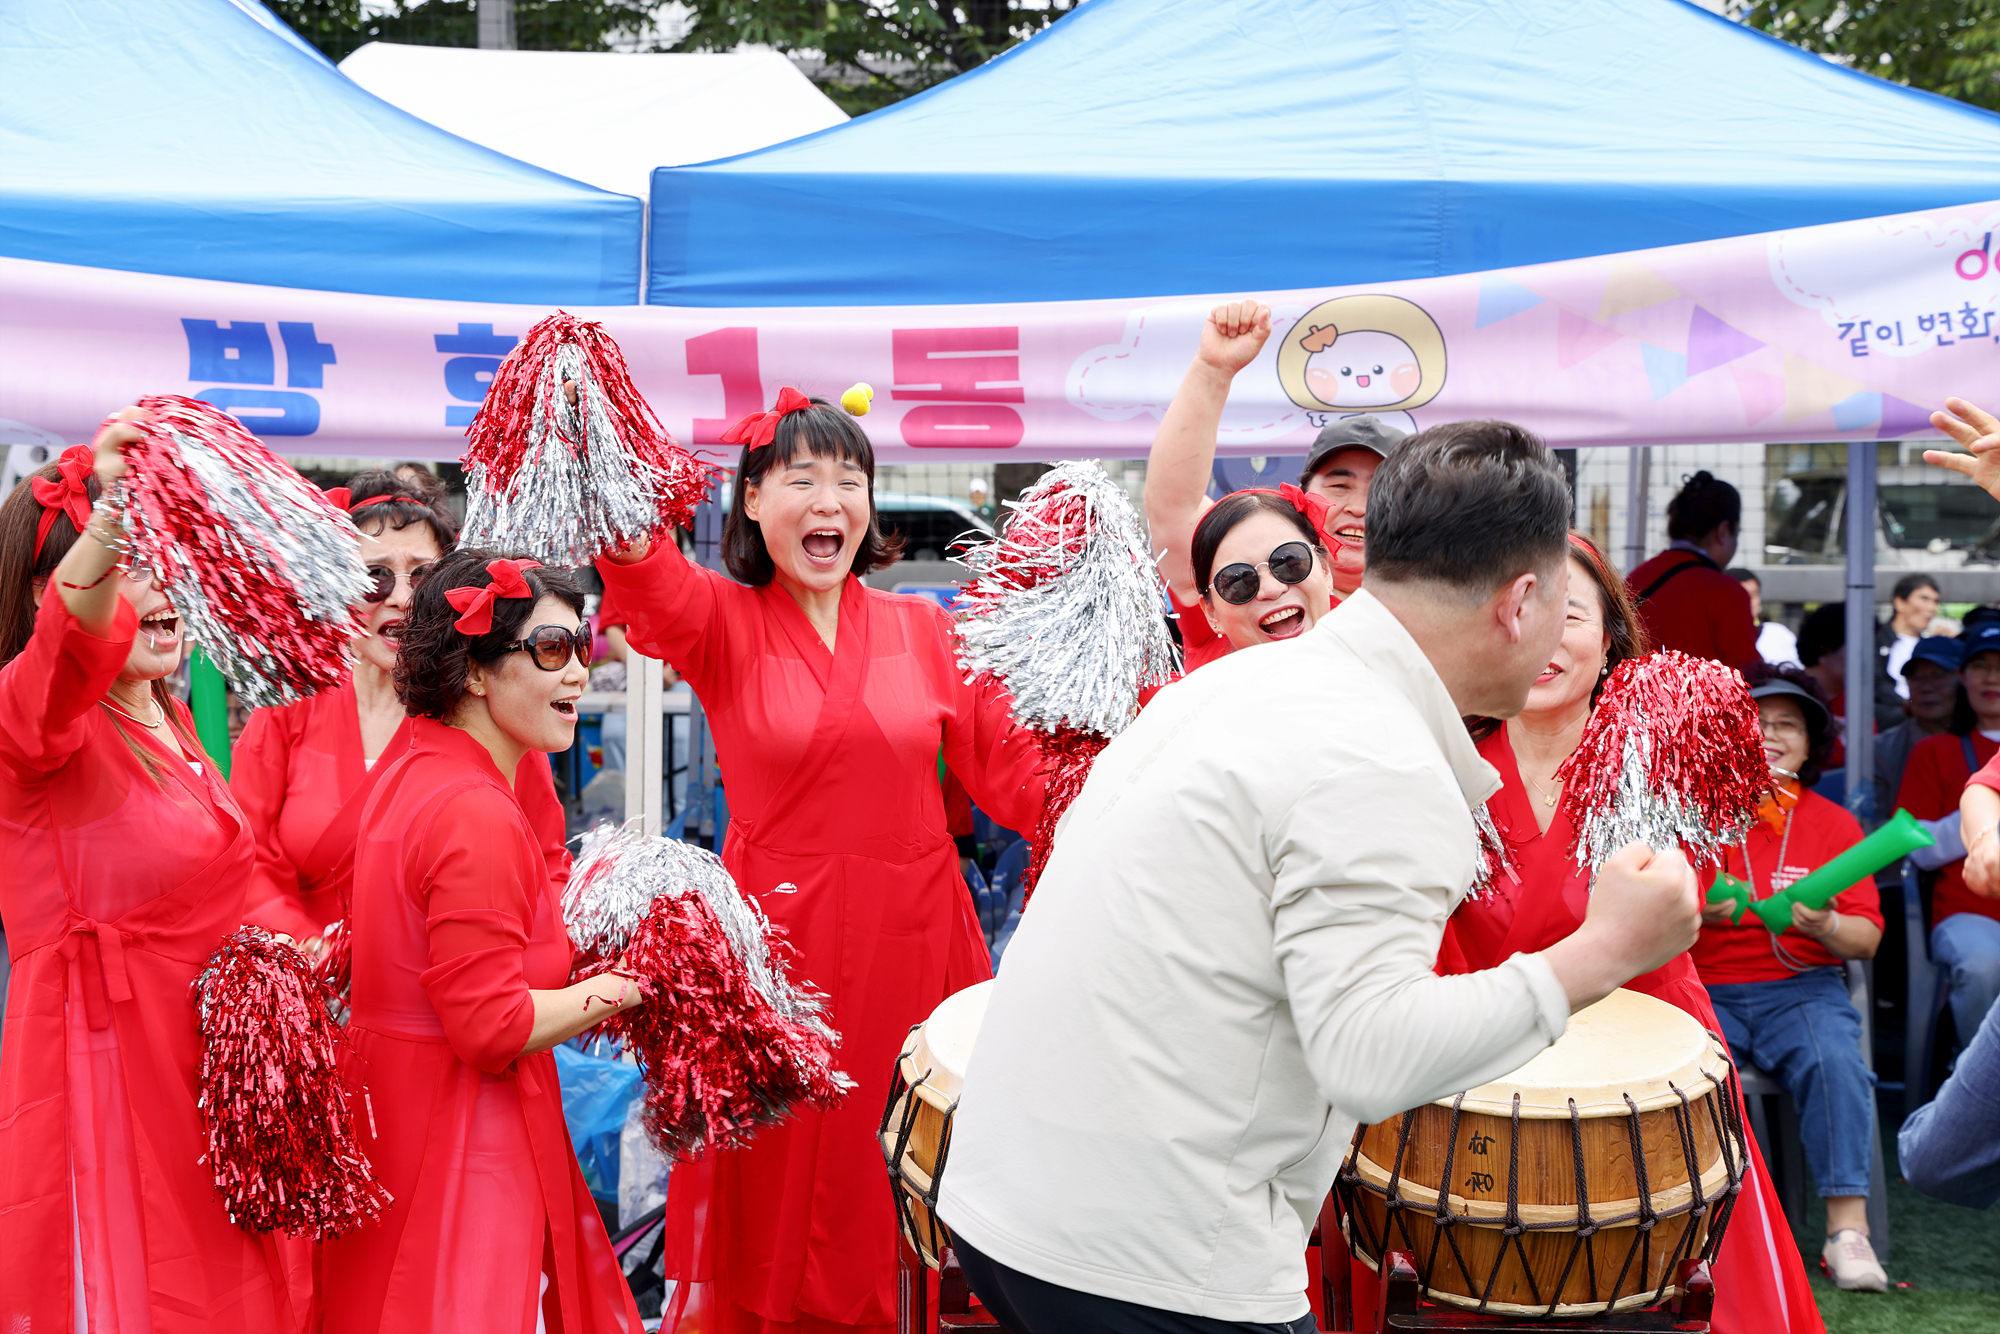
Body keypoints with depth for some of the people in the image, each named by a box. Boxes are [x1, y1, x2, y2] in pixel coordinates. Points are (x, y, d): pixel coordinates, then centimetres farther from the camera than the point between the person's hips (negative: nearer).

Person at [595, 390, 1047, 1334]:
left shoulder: (923, 630, 6)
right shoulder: (722, 623, 0)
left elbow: (1015, 783, 5)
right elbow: (640, 568, -23)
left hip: (912, 935, 2)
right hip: (779, 931, -2)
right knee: (783, 1171, 6)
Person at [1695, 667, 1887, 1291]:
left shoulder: (1834, 823, 9)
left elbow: (1868, 937, 3)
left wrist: (1827, 927, -19)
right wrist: (1697, 912, -19)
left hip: (1802, 989, 1)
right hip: (1705, 990, 0)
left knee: (1836, 1063, -29)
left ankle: (1847, 1230, -25)